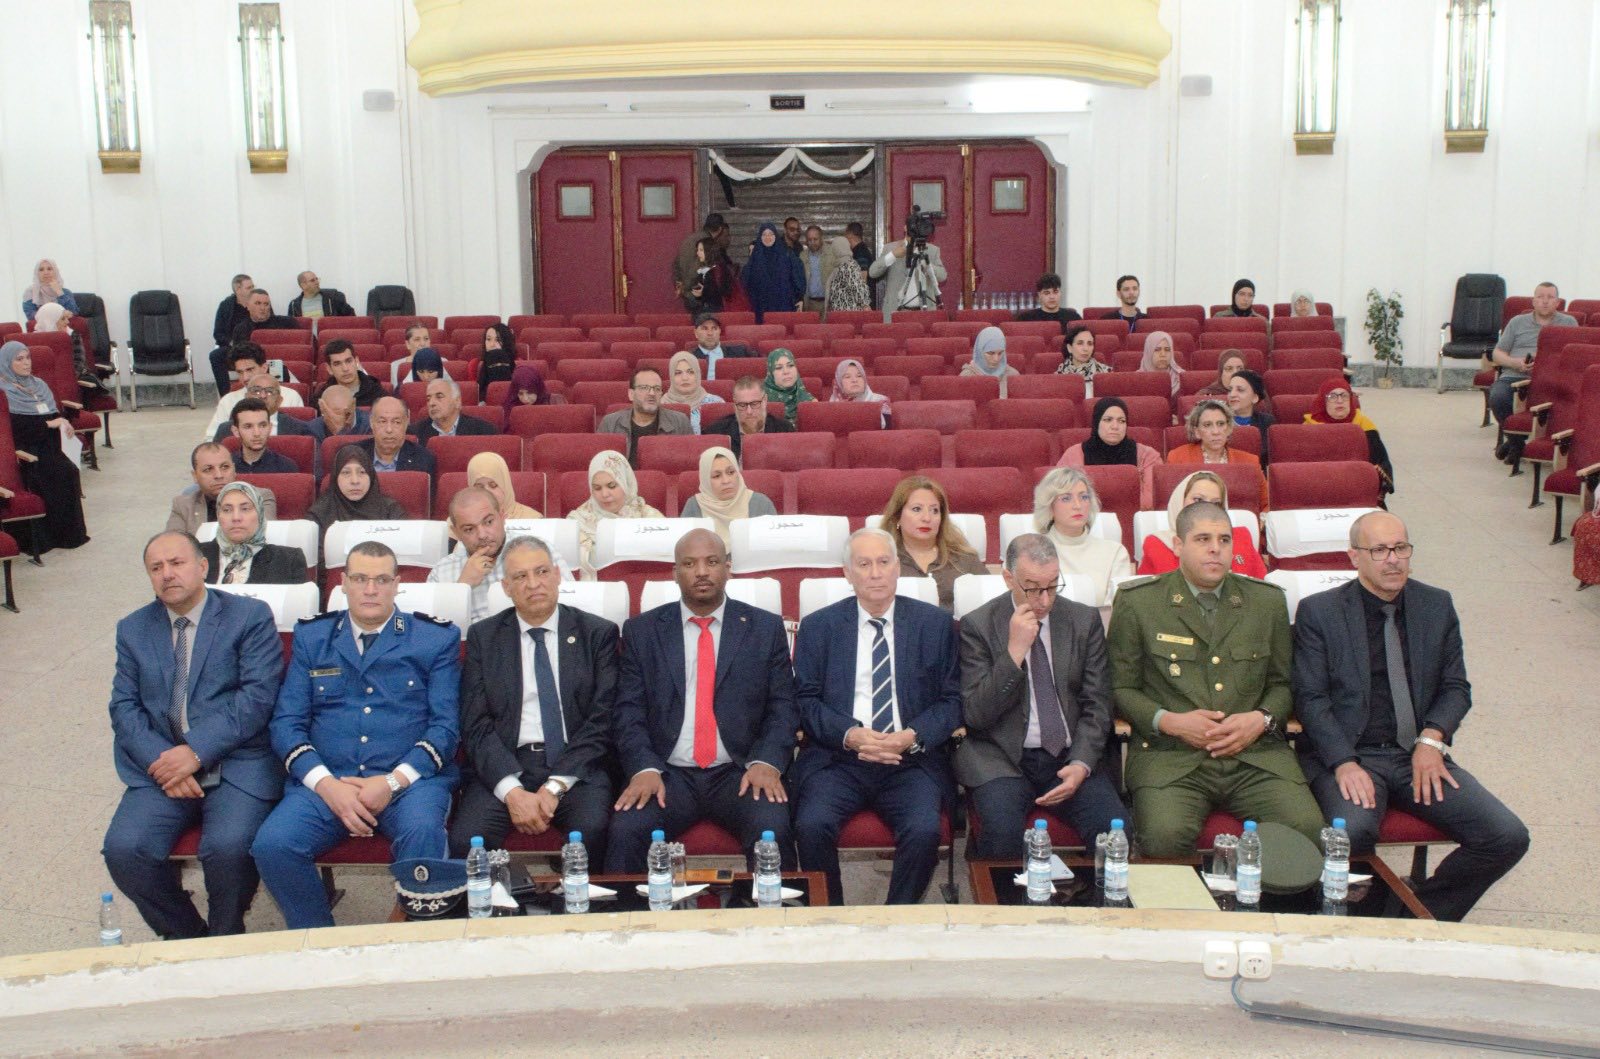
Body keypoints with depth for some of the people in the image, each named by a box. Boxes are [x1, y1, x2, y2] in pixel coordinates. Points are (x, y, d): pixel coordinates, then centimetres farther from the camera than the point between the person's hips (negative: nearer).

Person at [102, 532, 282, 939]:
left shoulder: (250, 616, 1)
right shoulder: (133, 629, 15)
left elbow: (258, 696, -8)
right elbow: (123, 706, 8)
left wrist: (197, 751, -17)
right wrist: (161, 760, -11)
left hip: (237, 764, -4)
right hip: (161, 766, 4)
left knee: (228, 847, -29)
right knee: (123, 850, -20)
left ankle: (225, 939, 1)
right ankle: (185, 935, 5)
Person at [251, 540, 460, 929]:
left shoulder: (436, 638, 11)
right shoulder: (311, 637, 17)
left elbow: (445, 726, 3)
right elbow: (286, 723, 9)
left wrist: (394, 781, -13)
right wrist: (326, 784, -9)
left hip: (410, 779, -2)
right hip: (325, 781, 2)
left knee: (423, 833, -35)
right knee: (272, 845, -26)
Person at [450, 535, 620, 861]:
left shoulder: (598, 633, 8)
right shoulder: (483, 636, 11)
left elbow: (602, 720, 1)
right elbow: (475, 725, 2)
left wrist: (556, 785, -11)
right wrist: (512, 791, -13)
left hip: (577, 766, -1)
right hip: (505, 766, 1)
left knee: (593, 830, -32)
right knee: (465, 838, -27)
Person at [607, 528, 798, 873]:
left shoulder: (766, 628, 9)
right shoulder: (642, 631, 10)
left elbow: (783, 708, 6)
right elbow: (628, 712, 4)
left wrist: (767, 762, -12)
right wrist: (644, 769, -14)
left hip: (741, 772, 0)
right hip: (668, 773, 0)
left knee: (773, 830, -29)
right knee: (625, 831, -28)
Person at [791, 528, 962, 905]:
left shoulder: (935, 623, 9)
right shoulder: (818, 626, 10)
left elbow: (952, 700, 7)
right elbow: (806, 700, 4)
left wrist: (913, 736, -12)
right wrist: (850, 735, -14)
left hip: (911, 761, 0)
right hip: (837, 758, 0)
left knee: (924, 830, -28)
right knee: (812, 826, -27)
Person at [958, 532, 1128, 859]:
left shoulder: (1085, 620, 8)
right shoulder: (978, 626, 0)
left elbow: (1096, 706, 7)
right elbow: (974, 714, -7)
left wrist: (1081, 765, -10)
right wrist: (1014, 652, -16)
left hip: (1072, 758, 2)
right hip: (1003, 759, -2)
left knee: (1115, 826, -25)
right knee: (1002, 832, -31)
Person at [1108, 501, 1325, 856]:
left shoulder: (1267, 601, 15)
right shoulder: (1136, 602, 6)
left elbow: (1283, 683, 21)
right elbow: (1121, 687, 8)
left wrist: (1262, 719, -1)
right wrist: (1167, 721, -9)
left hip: (1255, 754, 3)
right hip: (1169, 756, -2)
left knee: (1307, 829, -25)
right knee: (1165, 836, -32)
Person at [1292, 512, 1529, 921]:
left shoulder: (1438, 606, 12)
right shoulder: (1318, 611, 1)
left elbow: (1456, 687, 14)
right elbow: (1311, 699, -4)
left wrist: (1431, 739, -7)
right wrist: (1344, 763, -18)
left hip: (1418, 755, 4)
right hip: (1346, 756, -4)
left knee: (1508, 837, -15)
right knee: (1352, 833, -35)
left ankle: (1423, 916, 5)